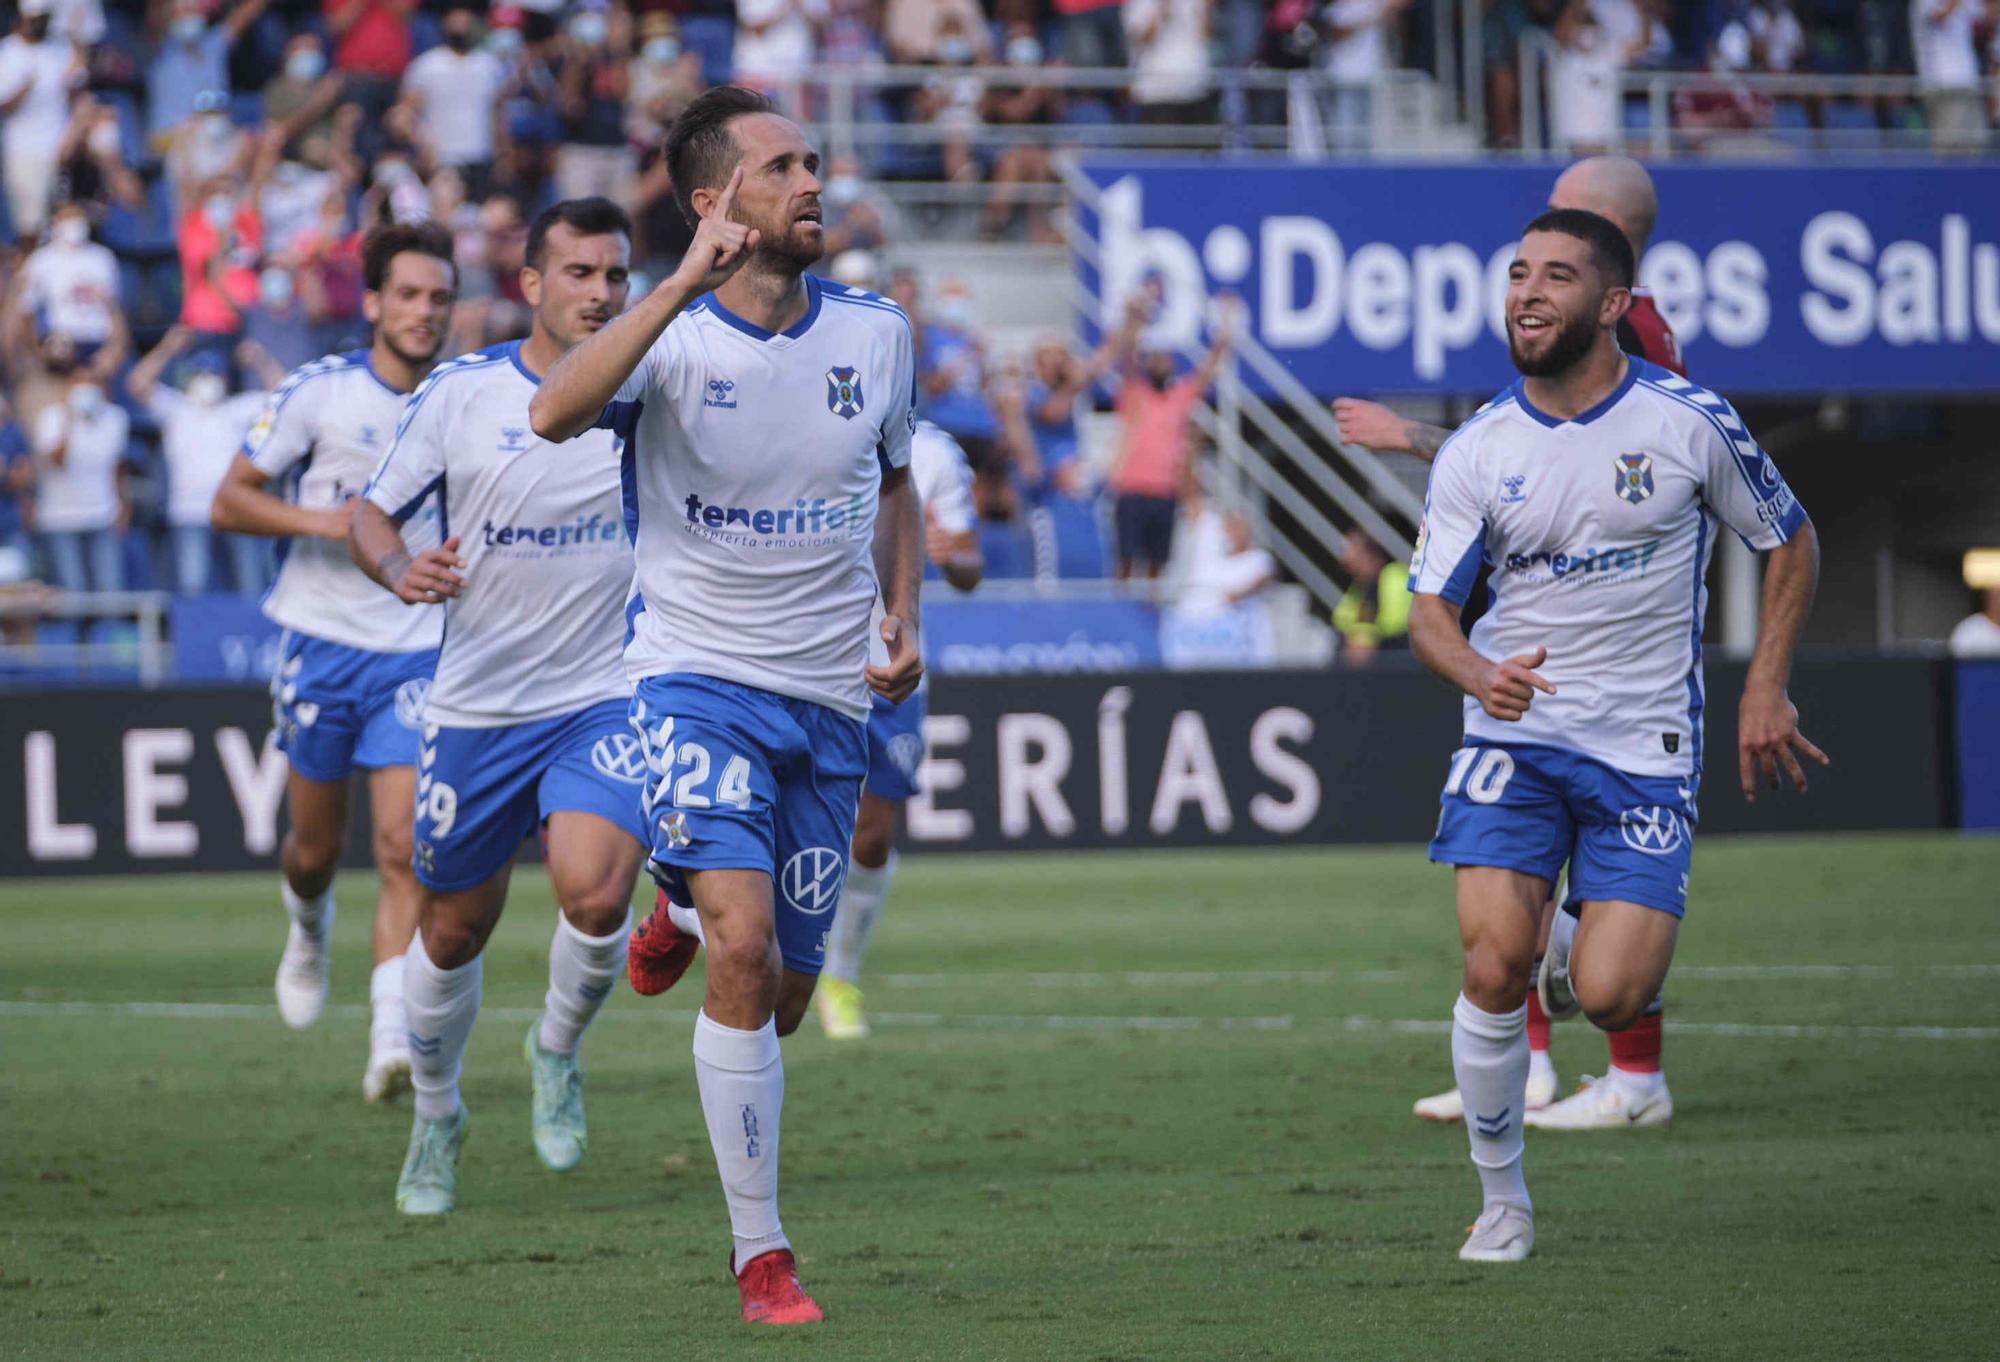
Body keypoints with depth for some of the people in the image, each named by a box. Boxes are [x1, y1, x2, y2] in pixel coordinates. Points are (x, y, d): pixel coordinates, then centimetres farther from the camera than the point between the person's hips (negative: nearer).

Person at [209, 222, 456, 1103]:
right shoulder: (319, 393, -6)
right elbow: (228, 502, -5)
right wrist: (319, 520, -20)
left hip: (417, 654, 1)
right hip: (321, 641, 0)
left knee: (403, 849, -14)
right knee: (317, 845, 11)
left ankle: (393, 1043, -18)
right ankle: (308, 927, 47)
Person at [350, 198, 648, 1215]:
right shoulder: (459, 393, -4)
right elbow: (370, 512, 3)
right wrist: (400, 570, -17)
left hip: (604, 701, -1)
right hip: (476, 706, 1)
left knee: (596, 895, -24)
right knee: (452, 934, 10)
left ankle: (558, 1049, 7)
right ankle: (436, 1113, 37)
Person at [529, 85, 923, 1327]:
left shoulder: (876, 334, 3)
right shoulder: (674, 333, -10)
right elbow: (556, 414, -32)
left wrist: (904, 622, 6)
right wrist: (690, 282, -36)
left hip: (830, 701, 4)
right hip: (697, 676, -4)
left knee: (782, 998, 9)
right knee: (744, 946, -23)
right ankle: (762, 1256, -12)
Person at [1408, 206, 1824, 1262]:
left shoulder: (1690, 423, -5)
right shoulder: (1476, 453, -2)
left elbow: (1792, 542, 9)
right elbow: (1428, 609, -3)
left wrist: (1764, 690, 2)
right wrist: (1480, 676, -25)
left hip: (1645, 749, -1)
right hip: (1513, 738, 1)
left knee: (1610, 1000, -14)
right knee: (1495, 960, -19)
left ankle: (1581, 947, 26)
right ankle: (1502, 1201, 1)